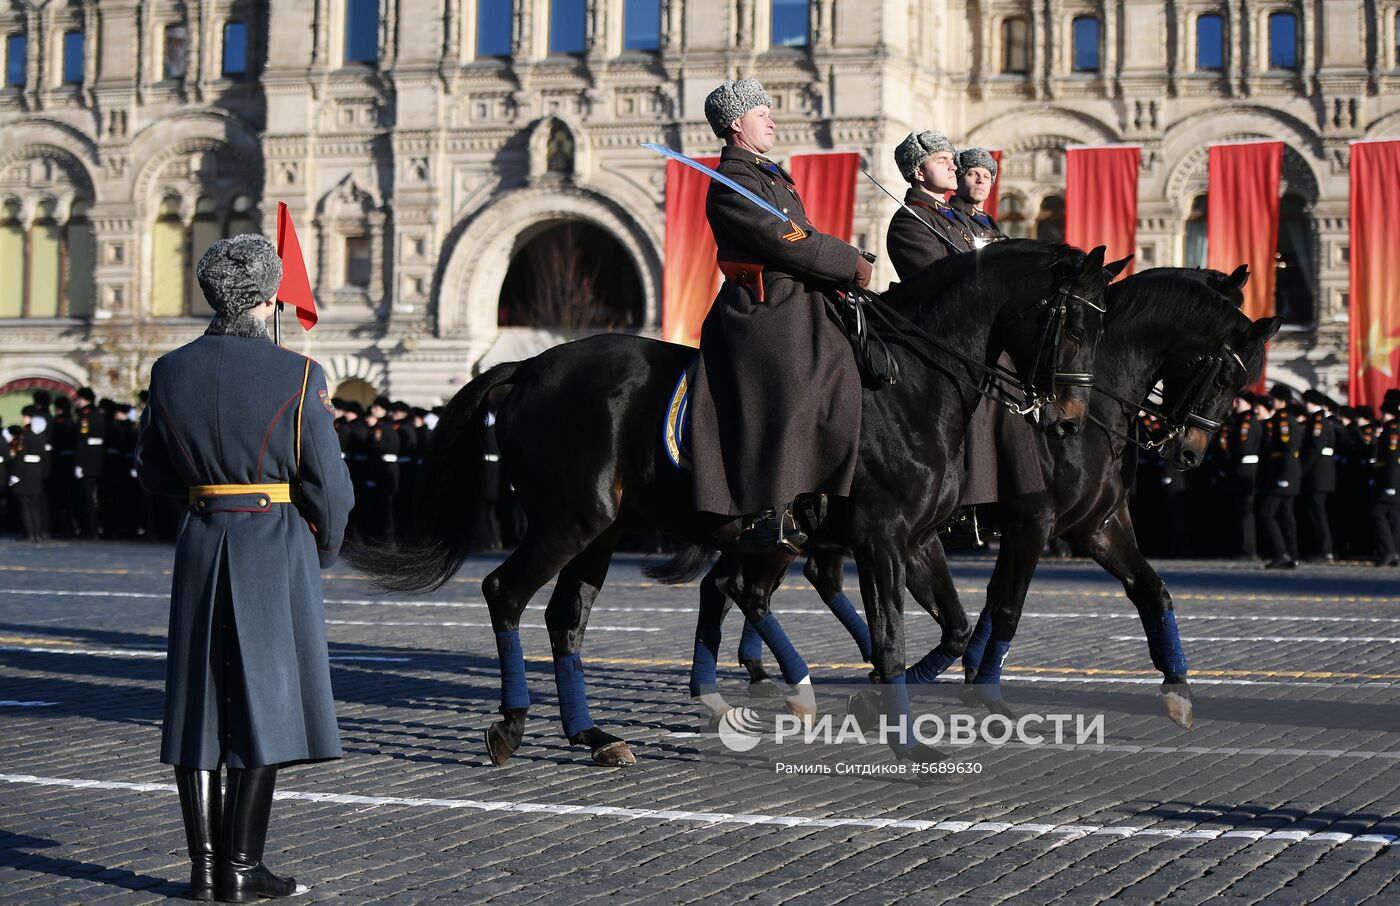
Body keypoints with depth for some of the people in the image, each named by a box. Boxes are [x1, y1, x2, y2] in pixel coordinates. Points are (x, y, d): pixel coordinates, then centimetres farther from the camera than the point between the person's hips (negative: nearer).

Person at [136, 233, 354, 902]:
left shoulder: (171, 371, 1)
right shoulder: (297, 376, -10)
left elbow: (153, 471, 11)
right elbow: (327, 483, -6)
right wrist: (325, 548, 11)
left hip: (200, 544, 4)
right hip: (276, 548, -4)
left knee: (198, 699, 10)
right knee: (262, 697, 1)